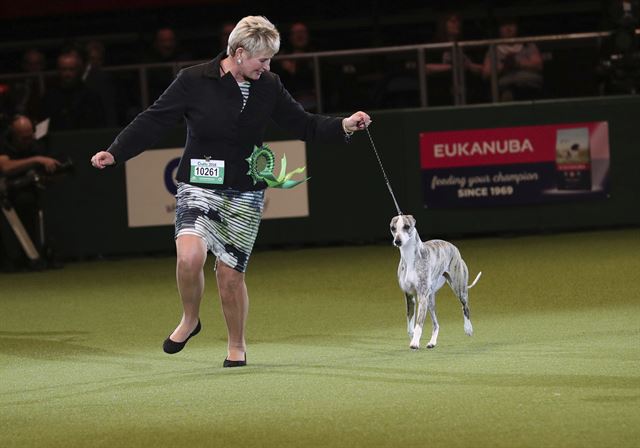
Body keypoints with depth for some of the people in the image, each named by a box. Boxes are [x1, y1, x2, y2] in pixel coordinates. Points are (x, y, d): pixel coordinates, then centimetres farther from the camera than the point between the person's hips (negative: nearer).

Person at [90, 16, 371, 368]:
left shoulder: (268, 86, 2)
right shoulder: (193, 81, -9)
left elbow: (303, 124, 10)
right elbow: (154, 121, -7)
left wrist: (344, 126, -4)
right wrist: (115, 153, -15)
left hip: (245, 195, 2)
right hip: (199, 187, -2)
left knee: (230, 274, 2)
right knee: (190, 256, -25)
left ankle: (237, 345, 25)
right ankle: (189, 319, 3)